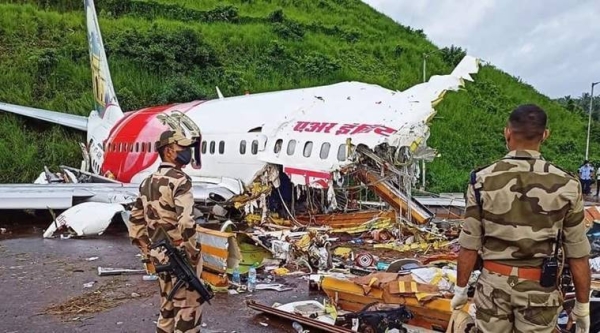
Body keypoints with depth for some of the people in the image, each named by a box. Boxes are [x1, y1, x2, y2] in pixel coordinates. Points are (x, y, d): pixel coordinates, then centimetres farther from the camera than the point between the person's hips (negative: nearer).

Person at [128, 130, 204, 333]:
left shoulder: (147, 182, 11)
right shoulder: (180, 180, -15)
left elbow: (135, 221, 13)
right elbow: (185, 222, -25)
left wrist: (147, 254, 18)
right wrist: (193, 253, -15)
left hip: (159, 255, 8)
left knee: (167, 306, 20)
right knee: (188, 307, 3)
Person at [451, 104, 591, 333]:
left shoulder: (482, 180, -11)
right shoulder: (566, 185, -11)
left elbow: (470, 244, -7)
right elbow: (577, 253, -5)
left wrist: (461, 288, 5)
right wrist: (582, 304, 6)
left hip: (494, 283, 0)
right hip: (540, 288, 0)